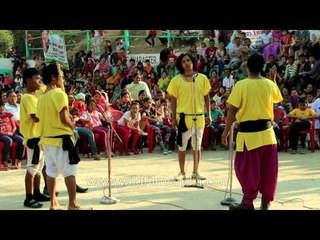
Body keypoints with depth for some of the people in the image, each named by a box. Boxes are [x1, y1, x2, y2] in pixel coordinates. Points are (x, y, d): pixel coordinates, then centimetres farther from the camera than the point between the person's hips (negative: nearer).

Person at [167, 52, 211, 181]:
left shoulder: (202, 78, 1)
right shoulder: (176, 80, -3)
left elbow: (206, 97, 7)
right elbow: (173, 100, 0)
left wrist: (209, 114, 3)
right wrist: (174, 118, -2)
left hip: (199, 117, 2)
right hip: (183, 117, -1)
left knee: (197, 146, 10)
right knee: (182, 147, 6)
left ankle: (195, 172, 21)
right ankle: (182, 172, 18)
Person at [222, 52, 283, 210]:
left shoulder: (241, 85, -11)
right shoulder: (270, 84, 1)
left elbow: (232, 110, -11)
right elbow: (277, 99, 23)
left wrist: (226, 130, -1)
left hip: (248, 132, -4)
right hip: (267, 132, 4)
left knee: (247, 168, 6)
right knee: (268, 169, 11)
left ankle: (248, 202, 10)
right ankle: (266, 201, 18)